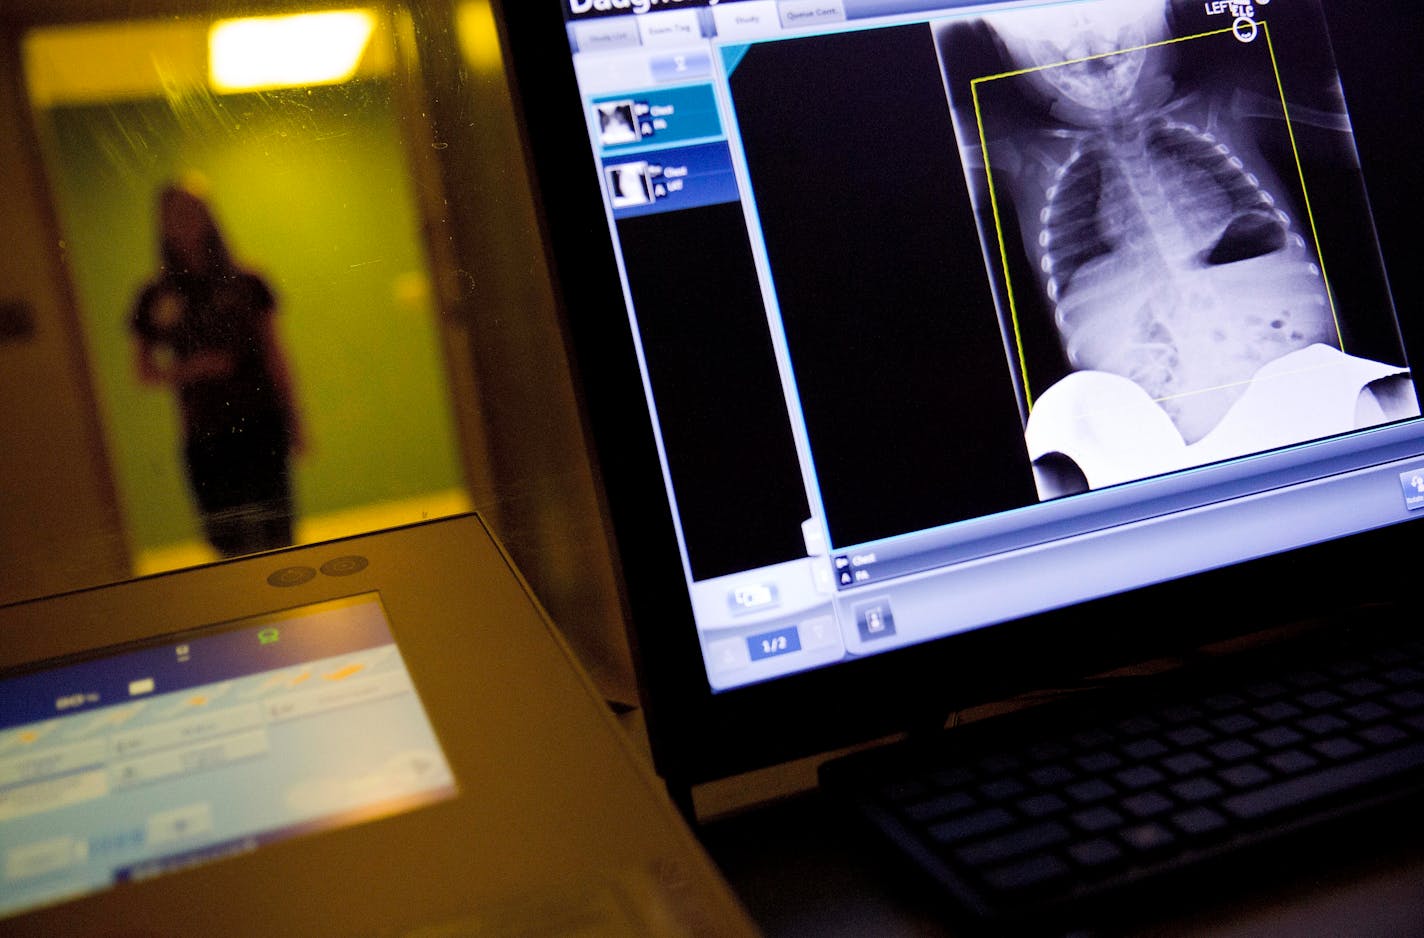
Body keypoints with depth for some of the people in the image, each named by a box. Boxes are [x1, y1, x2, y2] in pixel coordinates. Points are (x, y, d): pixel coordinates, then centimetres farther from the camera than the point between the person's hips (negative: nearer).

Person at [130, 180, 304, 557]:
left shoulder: (245, 284, 5)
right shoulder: (156, 297, 6)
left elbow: (274, 355, 7)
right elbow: (145, 371, 10)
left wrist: (292, 419, 3)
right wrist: (190, 370, -9)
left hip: (261, 426, -1)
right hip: (204, 436, 1)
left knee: (275, 533, -4)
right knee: (227, 539, 4)